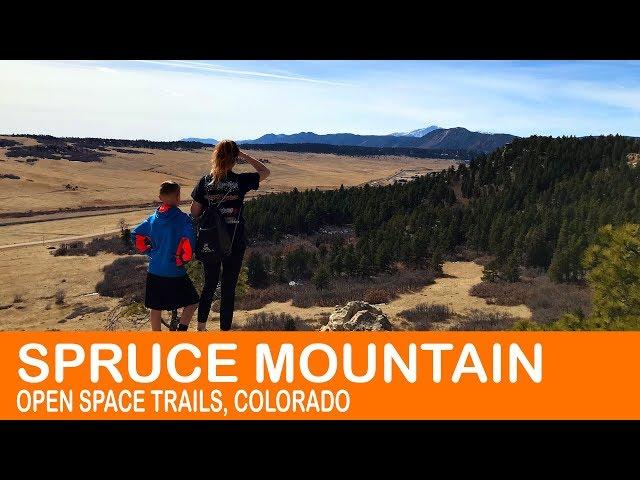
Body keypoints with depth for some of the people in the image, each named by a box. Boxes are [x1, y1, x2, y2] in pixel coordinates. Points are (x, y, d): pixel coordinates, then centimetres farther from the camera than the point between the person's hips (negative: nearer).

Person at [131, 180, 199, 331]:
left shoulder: (153, 219, 4)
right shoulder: (183, 219, -13)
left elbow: (136, 236, 9)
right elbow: (188, 244, -23)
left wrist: (151, 252, 14)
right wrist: (181, 260, -8)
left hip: (154, 272, 5)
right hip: (175, 273, -5)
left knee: (156, 308, 15)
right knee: (192, 302, 11)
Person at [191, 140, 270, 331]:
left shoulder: (205, 181, -4)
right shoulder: (241, 181, -12)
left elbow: (194, 212, 0)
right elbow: (265, 172, 6)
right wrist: (245, 156, 6)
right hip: (235, 242, -3)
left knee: (209, 284, 19)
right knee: (228, 288, 8)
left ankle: (201, 327, 27)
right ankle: (225, 330, 17)